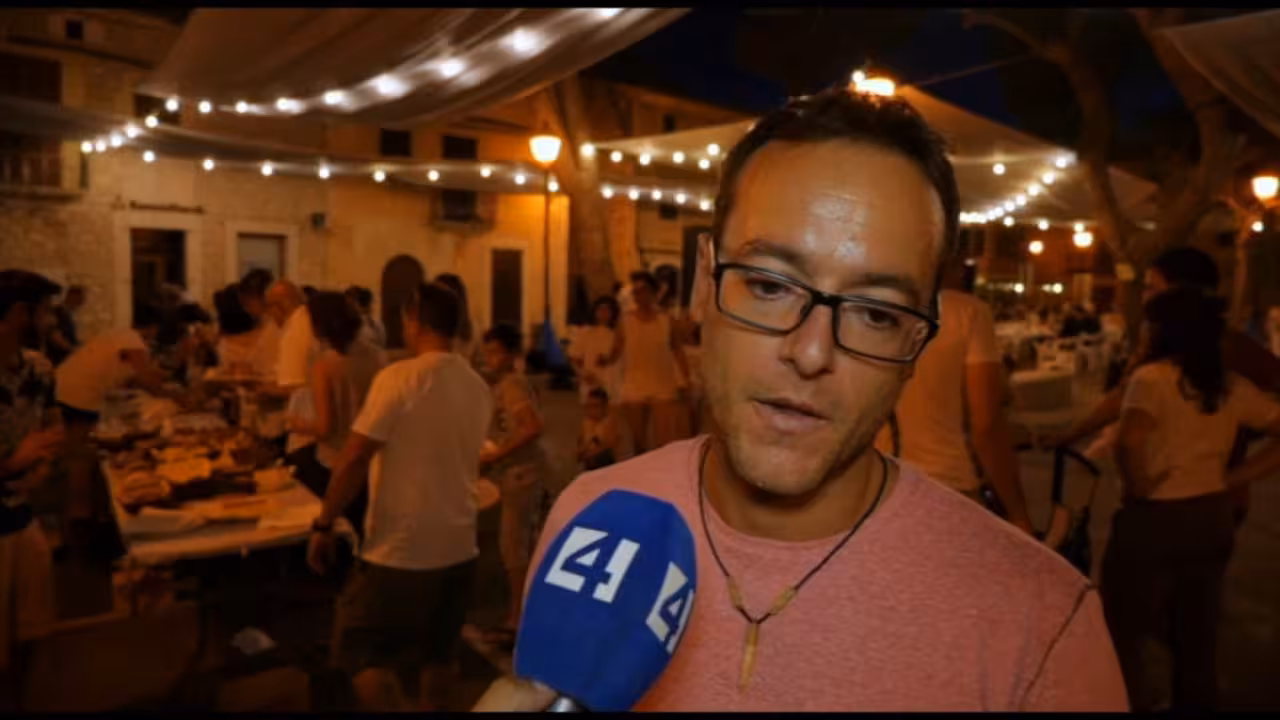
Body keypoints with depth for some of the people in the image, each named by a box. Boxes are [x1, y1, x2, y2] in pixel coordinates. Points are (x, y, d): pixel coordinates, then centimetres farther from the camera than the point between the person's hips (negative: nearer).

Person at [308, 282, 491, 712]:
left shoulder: (399, 378, -15)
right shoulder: (479, 389, 4)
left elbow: (354, 459, -17)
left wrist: (324, 525, -8)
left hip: (401, 547, -6)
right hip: (458, 545, 6)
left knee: (359, 649, 7)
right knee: (434, 655, 19)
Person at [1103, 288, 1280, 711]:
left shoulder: (1152, 377, -15)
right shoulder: (1232, 387, 4)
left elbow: (1128, 442, -31)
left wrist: (1139, 487, -16)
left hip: (1155, 519, -6)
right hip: (1213, 518, 6)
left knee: (1124, 634, 10)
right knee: (1197, 635, 20)